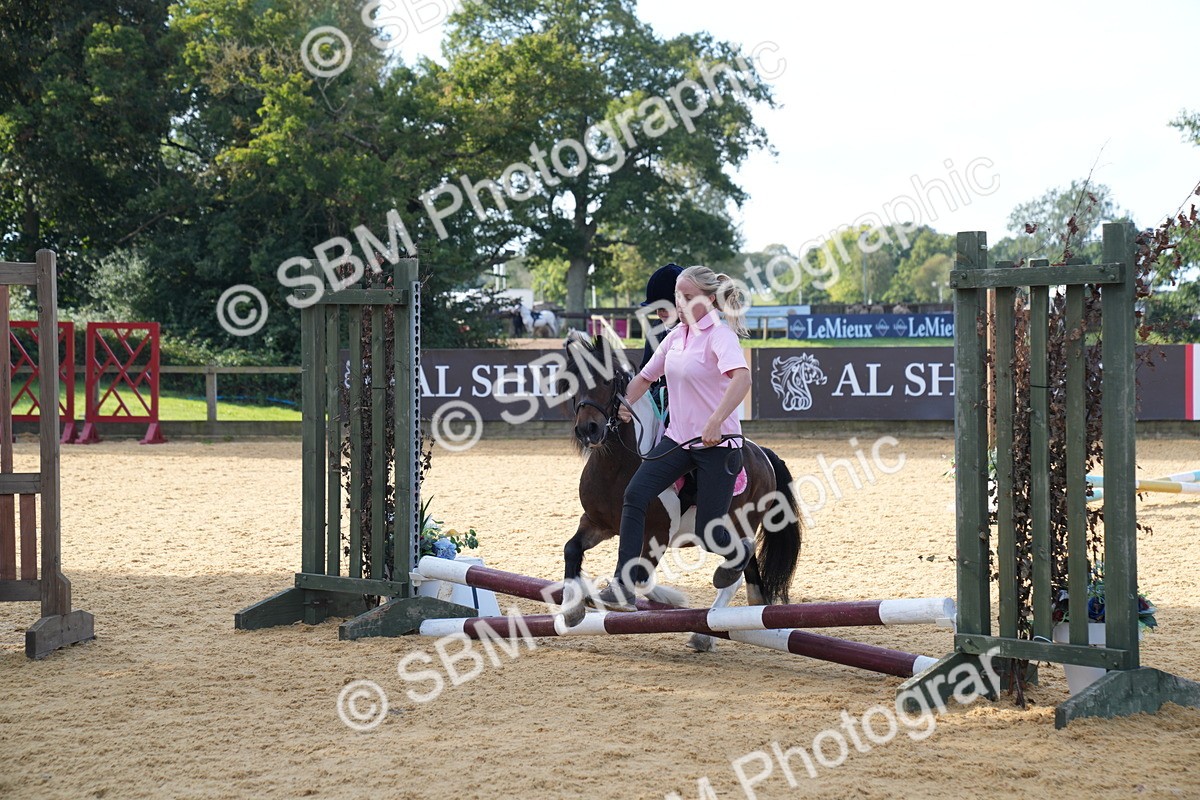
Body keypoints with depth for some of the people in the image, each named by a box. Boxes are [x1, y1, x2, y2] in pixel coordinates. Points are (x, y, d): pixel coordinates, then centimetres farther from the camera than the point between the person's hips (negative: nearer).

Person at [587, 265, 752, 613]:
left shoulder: (720, 335, -14)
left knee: (709, 535, -3)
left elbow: (742, 378, -33)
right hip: (678, 439, 7)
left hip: (717, 444, -7)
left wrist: (716, 422, -41)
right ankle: (625, 587, -17)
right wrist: (623, 405, 8)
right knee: (635, 495, -15)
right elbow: (646, 377, 25)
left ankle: (739, 551, 35)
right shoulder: (677, 335, 10)